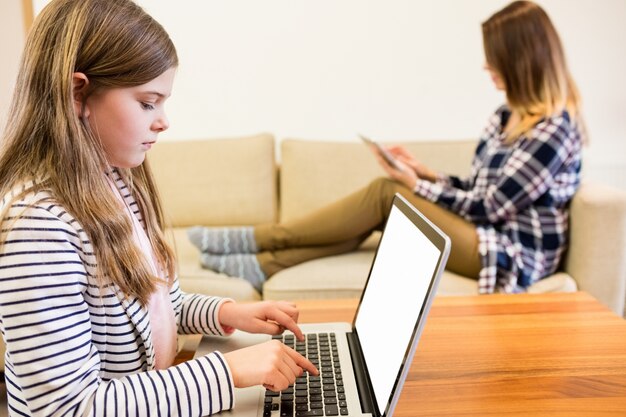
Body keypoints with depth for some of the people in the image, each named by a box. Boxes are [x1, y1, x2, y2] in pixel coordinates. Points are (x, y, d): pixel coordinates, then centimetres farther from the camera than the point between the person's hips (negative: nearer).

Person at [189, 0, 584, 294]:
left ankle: (254, 240, -10)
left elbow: (492, 207, -18)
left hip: (513, 256, -8)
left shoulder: (554, 128, -17)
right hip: (485, 236, 8)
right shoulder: (509, 116, 11)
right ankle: (265, 263, -12)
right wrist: (426, 173, 0)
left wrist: (417, 186, -12)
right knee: (386, 195, -12)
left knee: (388, 193, -17)